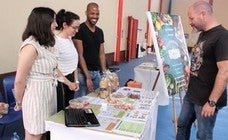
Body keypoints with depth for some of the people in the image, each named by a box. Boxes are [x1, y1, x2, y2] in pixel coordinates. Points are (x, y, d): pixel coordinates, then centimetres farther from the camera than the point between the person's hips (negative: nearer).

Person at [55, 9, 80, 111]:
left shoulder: (69, 38, 7)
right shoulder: (56, 41, -19)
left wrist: (75, 80, 10)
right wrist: (68, 83, -12)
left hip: (71, 80, 8)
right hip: (60, 82, -8)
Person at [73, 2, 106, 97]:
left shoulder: (100, 32, 10)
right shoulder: (79, 30, -11)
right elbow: (80, 55, -15)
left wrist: (104, 73, 7)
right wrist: (87, 76, -17)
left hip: (97, 72, 7)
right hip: (83, 73, -6)